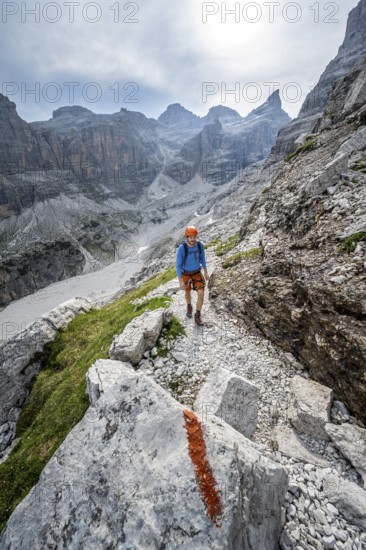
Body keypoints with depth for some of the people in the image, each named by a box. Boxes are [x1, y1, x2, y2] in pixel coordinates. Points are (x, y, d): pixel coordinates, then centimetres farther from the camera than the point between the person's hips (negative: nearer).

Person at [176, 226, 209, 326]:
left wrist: (206, 272, 4)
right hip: (185, 274, -2)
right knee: (188, 292, 20)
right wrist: (181, 281, -24)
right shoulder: (182, 248, -29)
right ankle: (189, 306, 52)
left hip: (197, 273, 2)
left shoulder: (200, 245, -17)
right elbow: (178, 265, -22)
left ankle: (197, 315, 6)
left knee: (201, 294, -13)